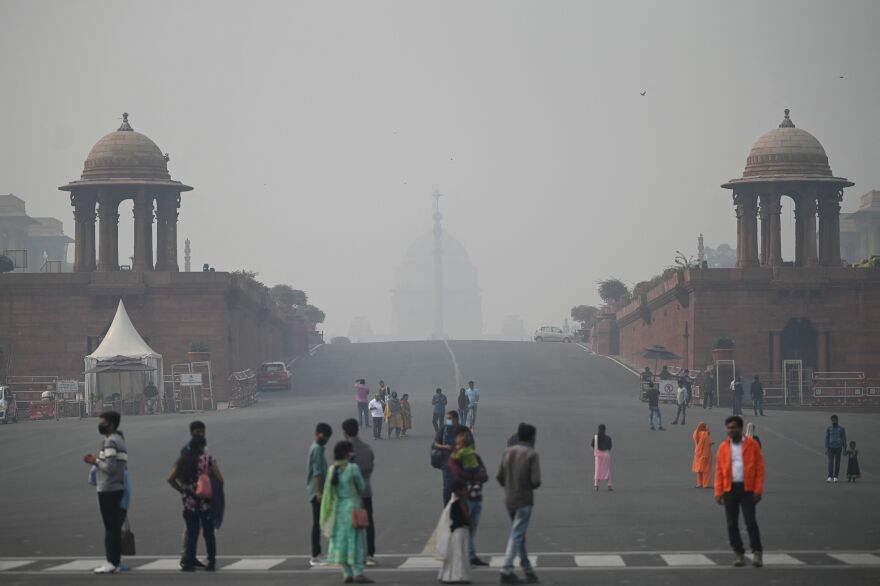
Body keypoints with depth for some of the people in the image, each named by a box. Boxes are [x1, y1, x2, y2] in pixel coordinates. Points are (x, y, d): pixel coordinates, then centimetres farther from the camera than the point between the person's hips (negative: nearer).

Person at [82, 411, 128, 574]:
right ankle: (113, 561, 15)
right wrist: (97, 460, 14)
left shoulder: (110, 442, -15)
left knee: (111, 527, -8)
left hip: (108, 489, -10)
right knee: (114, 526, 11)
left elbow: (110, 467, -23)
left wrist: (95, 461, -9)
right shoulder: (119, 440, 17)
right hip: (116, 488, 10)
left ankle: (112, 562, -7)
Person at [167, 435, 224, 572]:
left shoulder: (182, 460, 5)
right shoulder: (208, 460, -5)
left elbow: (170, 479, 3)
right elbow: (219, 479, -9)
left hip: (189, 502, 3)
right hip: (206, 502, -2)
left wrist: (182, 490, 13)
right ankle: (211, 563, 8)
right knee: (208, 533, 7)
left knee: (191, 533, 8)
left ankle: (189, 563, 3)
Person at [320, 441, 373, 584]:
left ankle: (348, 574, 8)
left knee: (342, 540, 8)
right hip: (353, 507, -5)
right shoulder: (353, 468, -13)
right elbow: (362, 487, -4)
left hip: (338, 507, 5)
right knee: (356, 540, -2)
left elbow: (330, 490, 7)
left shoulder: (332, 470, 2)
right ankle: (358, 574, -5)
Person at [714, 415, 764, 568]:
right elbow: (719, 471, 6)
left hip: (747, 488, -3)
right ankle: (739, 554, 13)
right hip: (729, 490, 3)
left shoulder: (752, 445, 0)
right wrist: (718, 492, -1)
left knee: (750, 521, -8)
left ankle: (757, 553, -1)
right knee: (732, 524, 4)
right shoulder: (723, 447, 7)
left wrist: (758, 490, -9)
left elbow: (759, 468, -1)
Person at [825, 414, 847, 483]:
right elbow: (826, 438, 0)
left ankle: (835, 477, 9)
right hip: (831, 448, 0)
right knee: (830, 462, -10)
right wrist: (826, 448, -8)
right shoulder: (829, 428, 1)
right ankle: (830, 477, -14)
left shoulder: (841, 428, -1)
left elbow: (844, 439, 0)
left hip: (838, 448, 0)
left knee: (837, 462, 2)